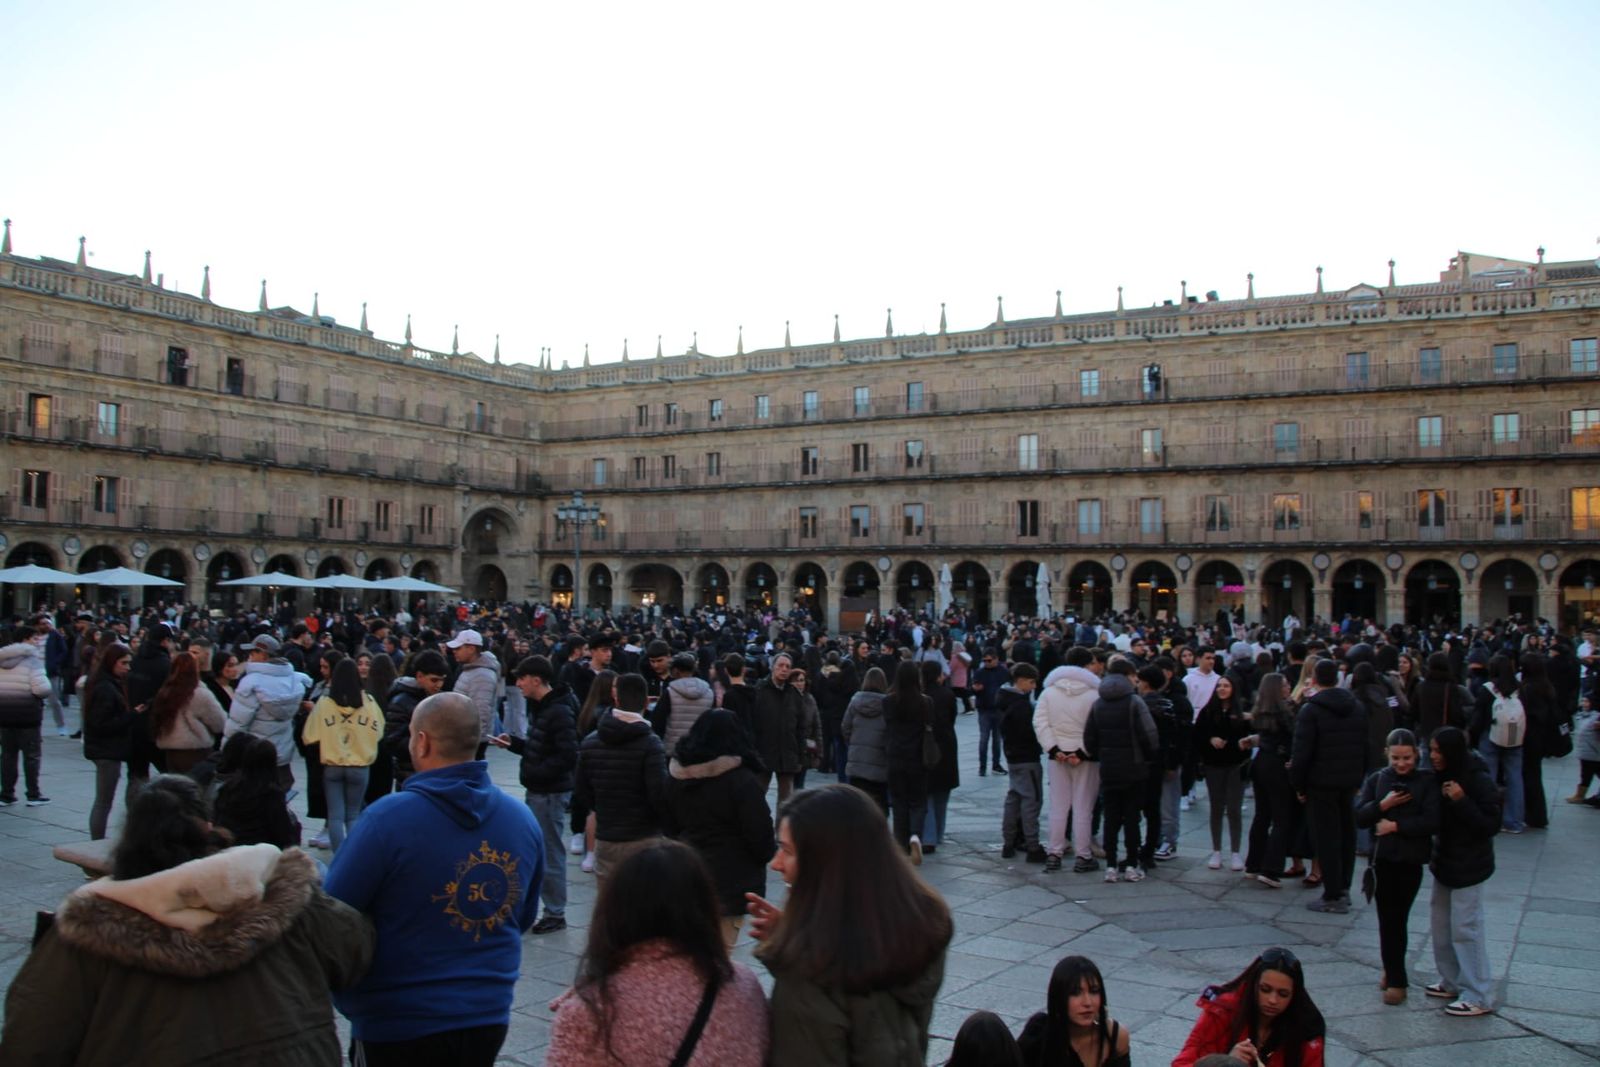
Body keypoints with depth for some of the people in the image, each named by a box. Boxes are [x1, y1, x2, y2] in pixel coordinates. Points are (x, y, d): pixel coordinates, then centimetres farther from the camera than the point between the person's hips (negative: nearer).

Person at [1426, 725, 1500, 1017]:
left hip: (1468, 866, -8)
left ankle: (1479, 997, 4)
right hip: (1444, 861, 8)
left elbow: (1491, 825, -20)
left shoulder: (1479, 781, -18)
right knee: (1442, 924, 15)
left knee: (1465, 928, -4)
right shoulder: (1441, 777, 4)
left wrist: (1461, 801, -28)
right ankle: (1452, 982, 28)